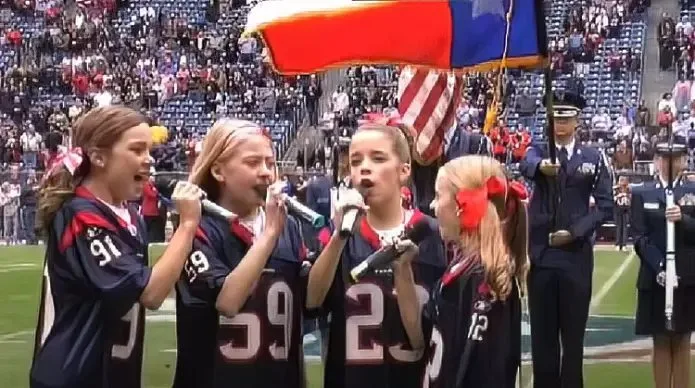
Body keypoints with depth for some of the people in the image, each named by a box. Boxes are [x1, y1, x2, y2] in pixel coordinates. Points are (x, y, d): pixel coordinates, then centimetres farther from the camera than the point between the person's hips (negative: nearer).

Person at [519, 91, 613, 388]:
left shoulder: (593, 158, 6)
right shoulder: (538, 151, 5)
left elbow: (605, 204, 0)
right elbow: (527, 165, -21)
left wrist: (575, 232, -11)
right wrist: (541, 166, -44)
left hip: (577, 254, 0)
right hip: (541, 252, 0)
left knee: (574, 330, 4)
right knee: (542, 330, 6)